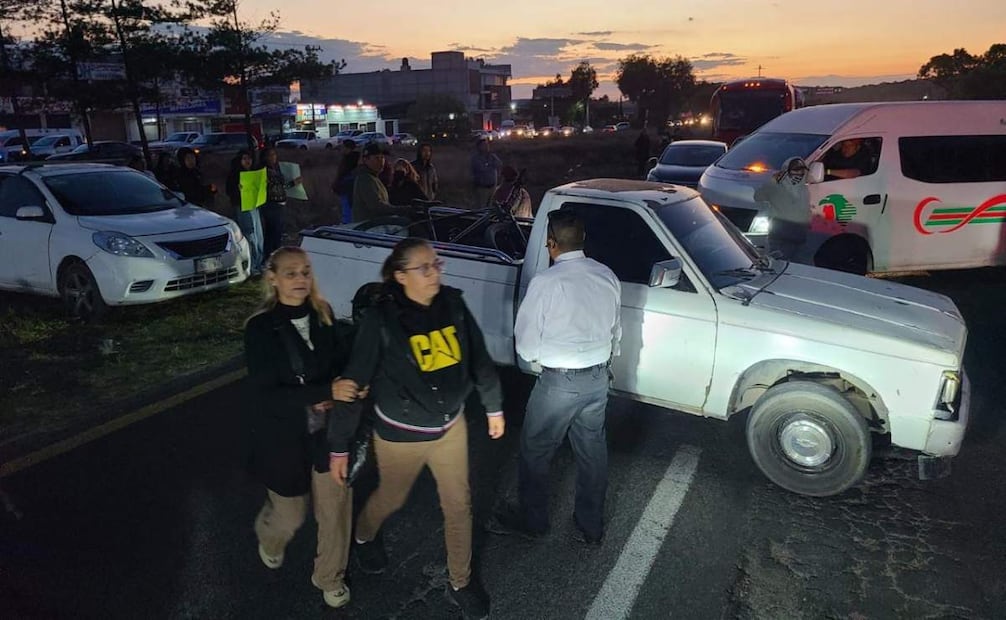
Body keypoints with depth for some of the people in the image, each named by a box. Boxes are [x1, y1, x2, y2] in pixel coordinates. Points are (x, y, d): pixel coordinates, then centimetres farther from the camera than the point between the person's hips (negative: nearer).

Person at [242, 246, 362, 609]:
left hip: (329, 431, 3)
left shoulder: (324, 316, -5)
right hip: (284, 437, -3)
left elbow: (346, 365, 3)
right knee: (290, 515, 15)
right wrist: (327, 392, -29)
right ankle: (269, 540, 53)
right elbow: (264, 396, -21)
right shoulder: (260, 328, -16)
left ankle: (330, 577, 37)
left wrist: (346, 393, -20)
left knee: (336, 507, 10)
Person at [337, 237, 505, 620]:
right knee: (392, 498, 22)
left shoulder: (453, 304, -11)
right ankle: (365, 535, 58)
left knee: (459, 505, 14)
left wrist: (494, 406, 9)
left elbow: (479, 358, 0)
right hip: (400, 433, -3)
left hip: (451, 425, 4)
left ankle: (460, 584, 38)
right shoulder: (381, 319, -23)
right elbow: (355, 381, -18)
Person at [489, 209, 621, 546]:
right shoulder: (607, 276, -1)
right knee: (592, 452, 18)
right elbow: (615, 331, 8)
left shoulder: (546, 282, -19)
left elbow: (526, 342, -13)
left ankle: (531, 520, 32)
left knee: (535, 452, 15)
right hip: (598, 378, 6)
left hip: (558, 382, -6)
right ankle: (591, 527, 33)